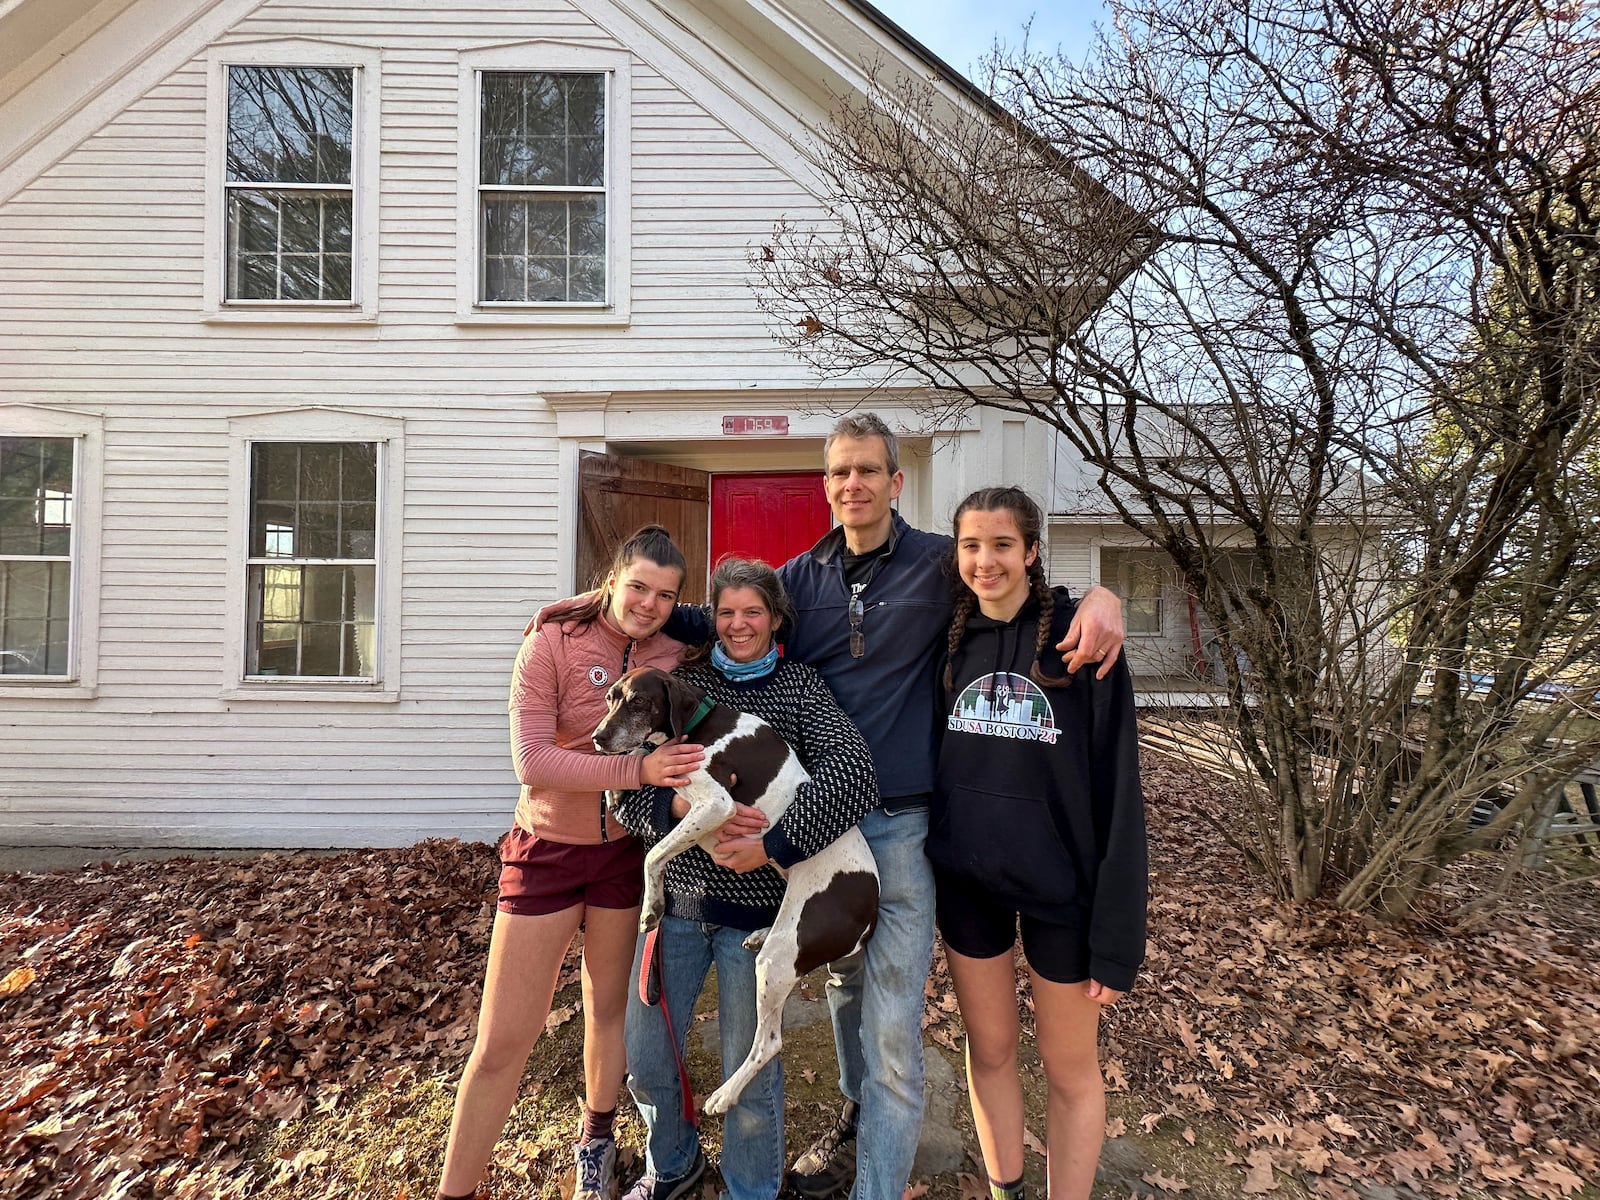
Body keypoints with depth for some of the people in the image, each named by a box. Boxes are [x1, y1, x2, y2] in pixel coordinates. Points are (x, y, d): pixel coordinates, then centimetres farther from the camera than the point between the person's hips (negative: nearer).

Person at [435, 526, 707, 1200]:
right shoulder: (552, 643, -16)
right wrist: (637, 769, -30)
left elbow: (683, 749, 5)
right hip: (548, 847, -3)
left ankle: (596, 1142, 48)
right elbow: (532, 761, -22)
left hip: (628, 850, 3)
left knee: (611, 1005, 22)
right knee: (501, 1041, 4)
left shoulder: (676, 656, -6)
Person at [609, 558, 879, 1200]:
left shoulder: (799, 685, -4)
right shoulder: (682, 680, 2)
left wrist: (774, 843, -26)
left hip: (755, 905, -3)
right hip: (676, 895, 3)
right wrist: (674, 805, -21)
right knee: (645, 1056, 16)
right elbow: (628, 790, 0)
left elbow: (850, 772, -20)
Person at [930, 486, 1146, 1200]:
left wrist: (1117, 937, -12)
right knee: (989, 1050, 19)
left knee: (1069, 1068, 14)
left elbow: (1117, 793, -11)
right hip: (964, 881, 3)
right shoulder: (950, 641, 0)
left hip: (1059, 886, -3)